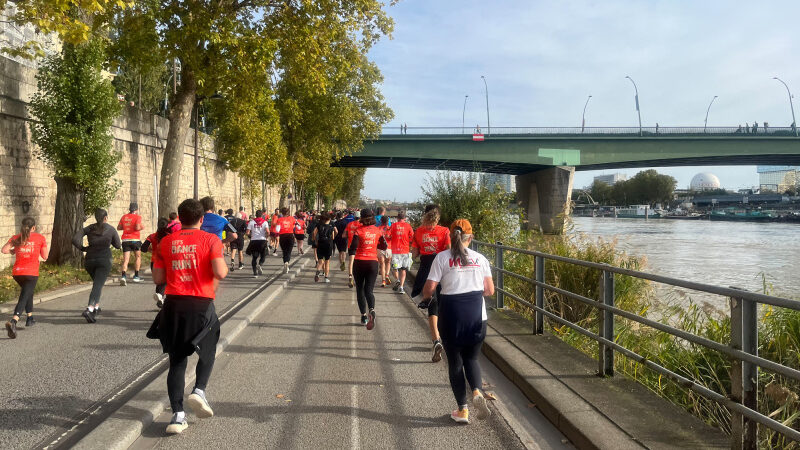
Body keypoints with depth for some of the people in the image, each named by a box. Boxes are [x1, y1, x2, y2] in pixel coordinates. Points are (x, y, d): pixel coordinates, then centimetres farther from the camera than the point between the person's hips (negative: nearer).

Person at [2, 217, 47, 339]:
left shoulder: (16, 238, 9)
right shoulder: (40, 238, 2)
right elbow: (45, 256, 4)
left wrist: (12, 251, 15)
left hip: (17, 272, 4)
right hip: (31, 273, -4)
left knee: (28, 292, 28)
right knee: (24, 298, -5)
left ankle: (29, 317, 33)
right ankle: (13, 322, -26)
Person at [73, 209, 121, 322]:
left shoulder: (89, 228, 5)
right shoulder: (110, 229, -2)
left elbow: (75, 239, -7)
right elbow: (118, 245, 6)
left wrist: (83, 248, 6)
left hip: (89, 260, 4)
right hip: (104, 260, -4)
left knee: (97, 283, 26)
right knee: (98, 285, -11)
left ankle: (96, 307, 25)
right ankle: (89, 309, -30)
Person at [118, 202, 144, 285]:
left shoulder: (124, 217, 11)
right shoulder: (137, 217, -4)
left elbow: (119, 227, 11)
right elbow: (137, 227, -16)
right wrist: (142, 227, 4)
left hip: (125, 240, 4)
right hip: (135, 239, -3)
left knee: (125, 259, -1)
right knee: (138, 257, 16)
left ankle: (123, 276, -21)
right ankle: (136, 276, 14)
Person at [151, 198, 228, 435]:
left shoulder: (166, 242, 6)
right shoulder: (210, 240, -5)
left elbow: (157, 277, 8)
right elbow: (220, 273, -15)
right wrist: (226, 267, 6)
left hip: (173, 304, 3)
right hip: (201, 305, -3)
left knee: (177, 361, 11)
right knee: (207, 353, 19)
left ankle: (178, 415, 5)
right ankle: (199, 390, -5)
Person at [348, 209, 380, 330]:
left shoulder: (358, 230, -8)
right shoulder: (377, 231, 3)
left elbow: (352, 250, -14)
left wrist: (350, 269, -15)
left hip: (359, 262, -2)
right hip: (373, 262, 2)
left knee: (360, 289, 14)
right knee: (369, 290, 2)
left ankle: (364, 315, 15)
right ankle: (372, 310, -26)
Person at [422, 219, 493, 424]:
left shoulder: (442, 258, -5)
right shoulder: (480, 258, 3)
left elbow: (428, 289, -9)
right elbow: (490, 290, 6)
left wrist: (426, 296, 14)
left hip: (451, 316, -2)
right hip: (476, 315, 2)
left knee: (455, 362, 12)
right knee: (471, 358, 20)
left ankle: (462, 409, 14)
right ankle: (477, 391, -7)